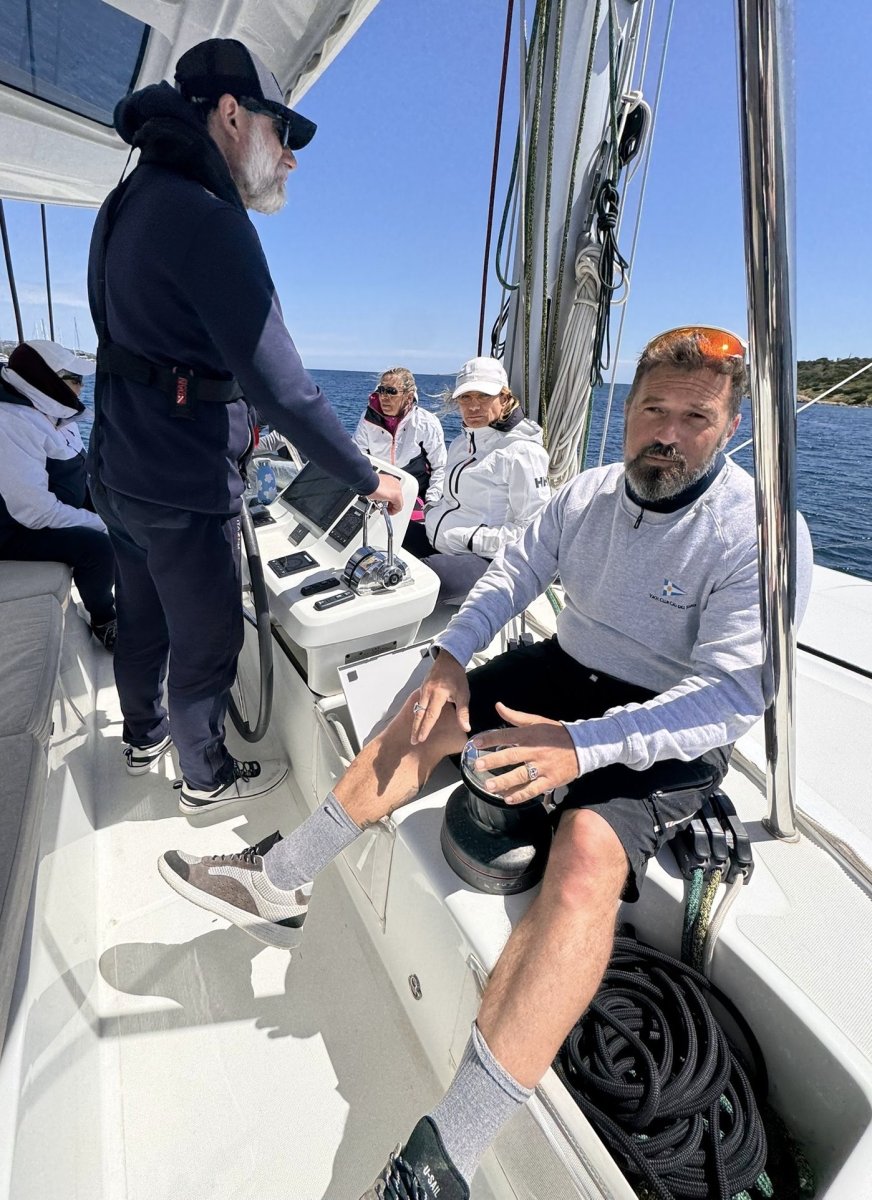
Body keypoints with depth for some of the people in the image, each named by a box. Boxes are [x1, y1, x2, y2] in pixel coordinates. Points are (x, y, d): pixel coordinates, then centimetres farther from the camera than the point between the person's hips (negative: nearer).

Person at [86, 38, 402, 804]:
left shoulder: (134, 200, 13)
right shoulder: (206, 217, -18)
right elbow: (280, 387, -25)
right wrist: (371, 480, -17)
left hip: (122, 472, 9)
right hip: (184, 490, -9)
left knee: (144, 619, 24)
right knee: (207, 640, 9)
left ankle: (145, 736, 48)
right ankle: (207, 778, 32)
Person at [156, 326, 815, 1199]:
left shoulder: (763, 533, -16)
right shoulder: (587, 494, 2)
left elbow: (730, 695, -24)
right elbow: (514, 573, 7)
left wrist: (581, 744, -36)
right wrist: (450, 656, -9)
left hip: (668, 732, -5)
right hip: (567, 670, 6)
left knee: (587, 857, -34)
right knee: (428, 714, -5)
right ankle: (278, 884, 8)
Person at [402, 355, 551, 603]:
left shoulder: (522, 452, -11)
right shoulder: (462, 443, 17)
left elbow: (532, 527, -16)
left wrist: (474, 540, -20)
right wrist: (431, 511, 8)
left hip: (484, 559, -9)